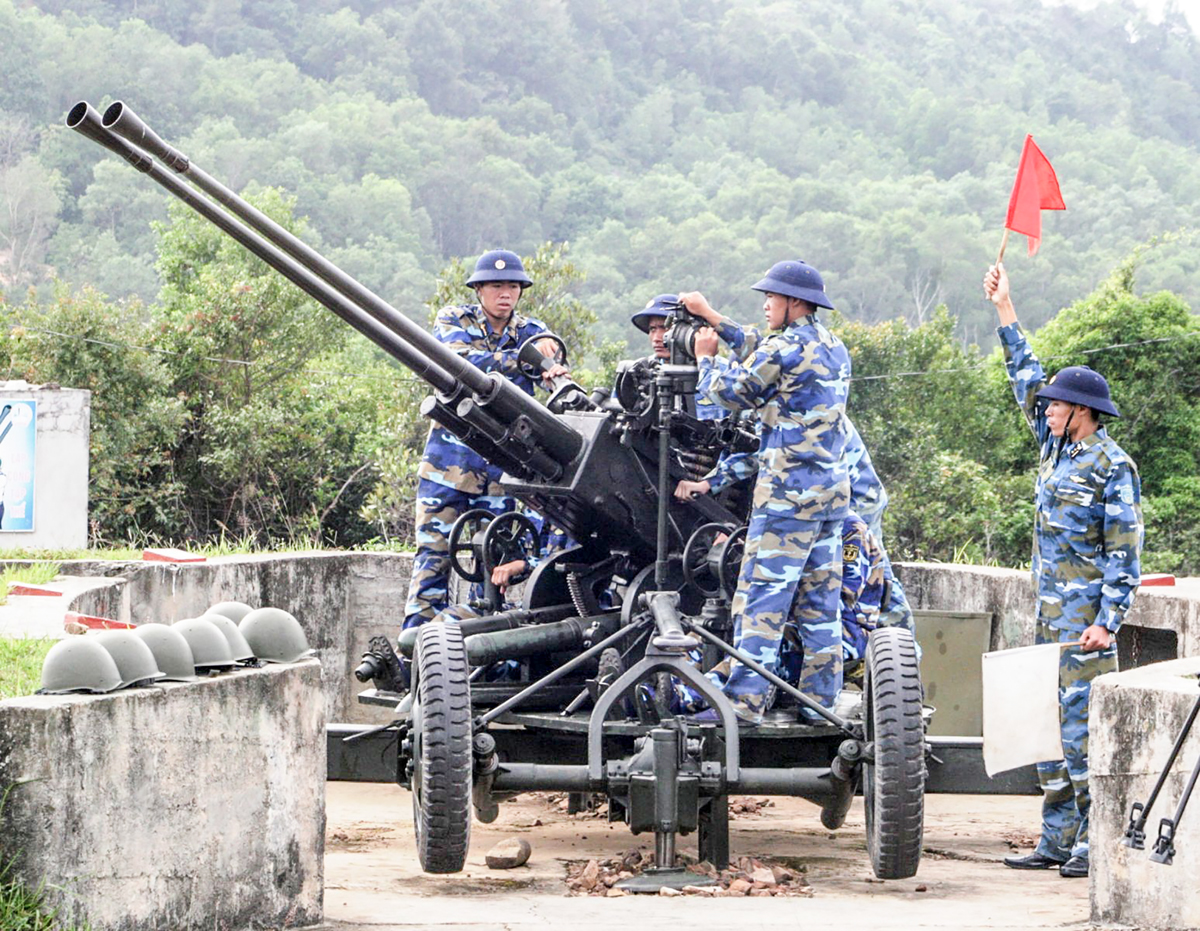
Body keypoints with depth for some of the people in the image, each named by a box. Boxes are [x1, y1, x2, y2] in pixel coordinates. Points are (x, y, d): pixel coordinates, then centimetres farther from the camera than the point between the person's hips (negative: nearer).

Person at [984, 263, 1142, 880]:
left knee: (1082, 720, -9)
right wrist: (1004, 312, 22)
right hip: (1050, 609, 8)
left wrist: (1107, 621, -18)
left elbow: (1124, 553, -12)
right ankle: (1057, 840, 12)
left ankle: (1096, 842, -7)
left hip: (1087, 613, -8)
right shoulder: (1057, 448, 11)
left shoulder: (1111, 467, -11)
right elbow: (1027, 381, 22)